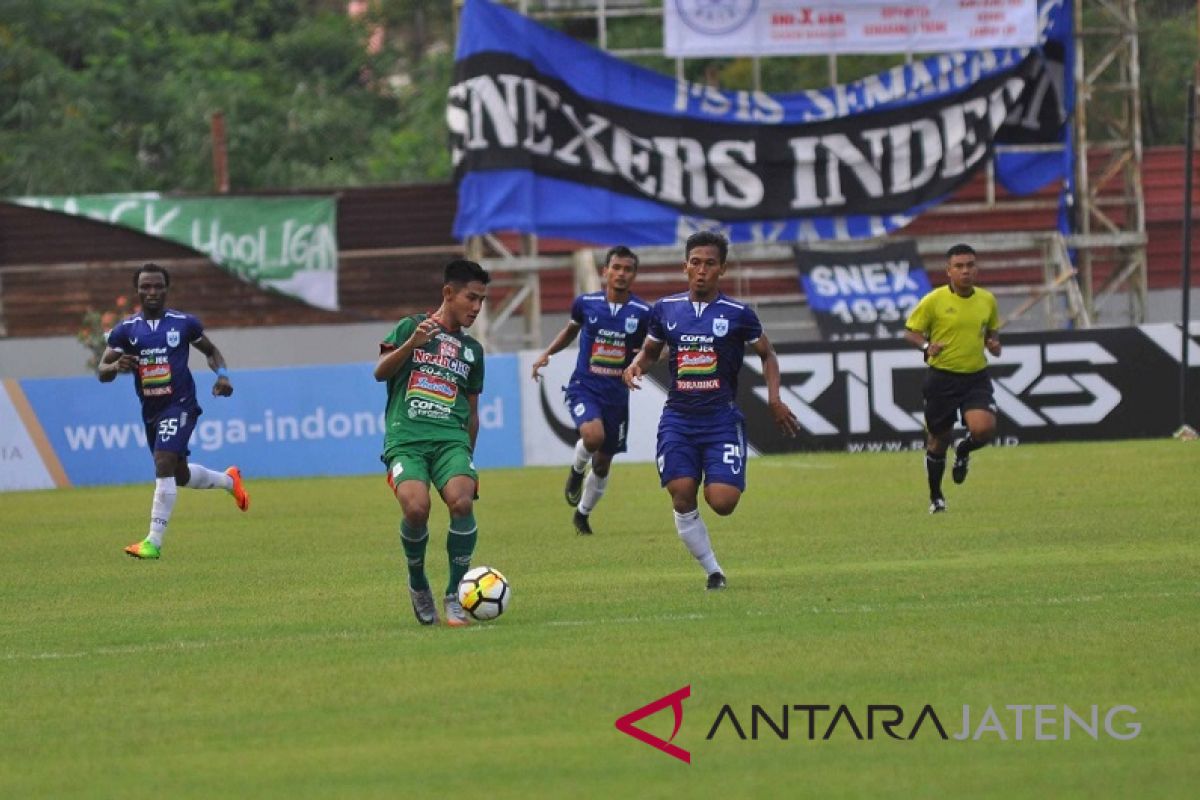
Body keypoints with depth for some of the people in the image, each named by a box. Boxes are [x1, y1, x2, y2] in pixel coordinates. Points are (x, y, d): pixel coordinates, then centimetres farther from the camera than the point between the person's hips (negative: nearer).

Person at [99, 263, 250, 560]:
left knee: (164, 463, -23)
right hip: (150, 409, 5)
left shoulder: (184, 323, -3)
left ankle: (154, 541, -21)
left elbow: (211, 351, 13)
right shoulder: (125, 329, 0)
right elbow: (102, 371, -4)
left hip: (180, 405, -4)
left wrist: (222, 374, -6)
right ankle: (229, 480, 49)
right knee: (181, 476, 17)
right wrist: (116, 366, -28)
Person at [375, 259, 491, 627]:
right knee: (416, 507, -28)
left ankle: (455, 596, -12)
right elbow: (381, 372, -2)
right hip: (406, 438, -3)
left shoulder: (472, 350, 22)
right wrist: (411, 344, -16)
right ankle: (417, 583, 0)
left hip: (451, 439, 3)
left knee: (462, 501, -26)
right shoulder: (410, 327, 11)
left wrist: (468, 459, 25)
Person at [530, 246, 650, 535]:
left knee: (603, 463, 12)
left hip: (617, 394, 2)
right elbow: (572, 328, 17)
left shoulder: (642, 313, -8)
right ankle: (577, 470, 3)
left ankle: (582, 514, 37)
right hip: (584, 388, -2)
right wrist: (547, 353, 6)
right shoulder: (586, 303, -5)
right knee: (593, 435, -32)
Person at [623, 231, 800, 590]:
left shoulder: (738, 314, -1)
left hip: (722, 419, -2)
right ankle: (713, 570, 4)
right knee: (682, 498, -11)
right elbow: (650, 350, 20)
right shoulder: (665, 309, 6)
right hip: (678, 418, 2)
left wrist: (774, 398, -2)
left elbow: (767, 354, 11)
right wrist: (636, 366, -3)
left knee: (722, 502, -14)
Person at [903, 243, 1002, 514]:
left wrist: (993, 343, -1)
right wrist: (926, 345, -20)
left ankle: (963, 452, 17)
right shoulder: (934, 301, -7)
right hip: (942, 377, -2)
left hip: (976, 377, 2)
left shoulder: (987, 300, 4)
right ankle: (936, 497, 30)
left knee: (984, 429, -21)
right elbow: (910, 330, 0)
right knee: (938, 441, 7)